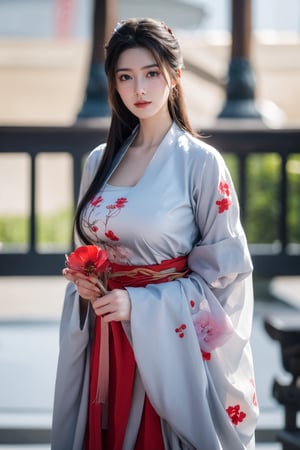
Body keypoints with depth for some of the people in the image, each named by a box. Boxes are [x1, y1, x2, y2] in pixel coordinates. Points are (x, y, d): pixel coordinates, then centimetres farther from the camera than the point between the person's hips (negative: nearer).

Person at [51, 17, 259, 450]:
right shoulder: (100, 162, 8)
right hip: (104, 343, 5)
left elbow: (225, 272, -8)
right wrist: (83, 282, -3)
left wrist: (139, 304, -15)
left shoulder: (201, 162, -7)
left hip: (170, 341, -4)